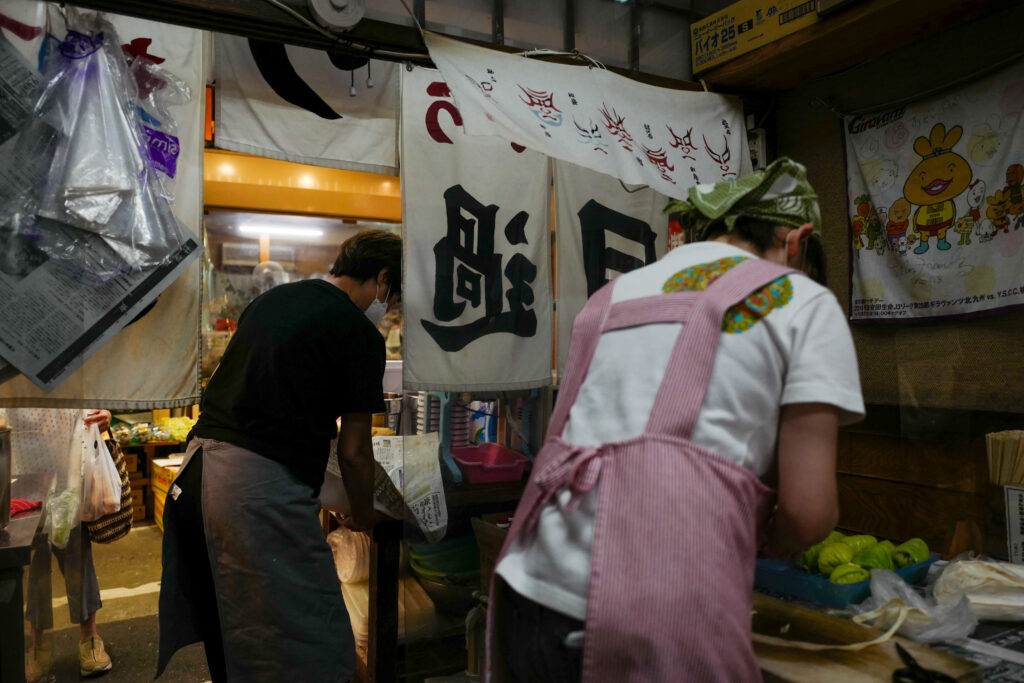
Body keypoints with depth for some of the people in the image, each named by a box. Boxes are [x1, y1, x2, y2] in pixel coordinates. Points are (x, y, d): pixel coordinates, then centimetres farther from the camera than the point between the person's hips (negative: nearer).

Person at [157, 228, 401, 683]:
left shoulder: (271, 298, 18)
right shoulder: (361, 333, -4)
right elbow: (353, 452, -2)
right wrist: (363, 521, 15)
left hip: (196, 465, 9)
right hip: (261, 485, -9)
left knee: (224, 636, 23)